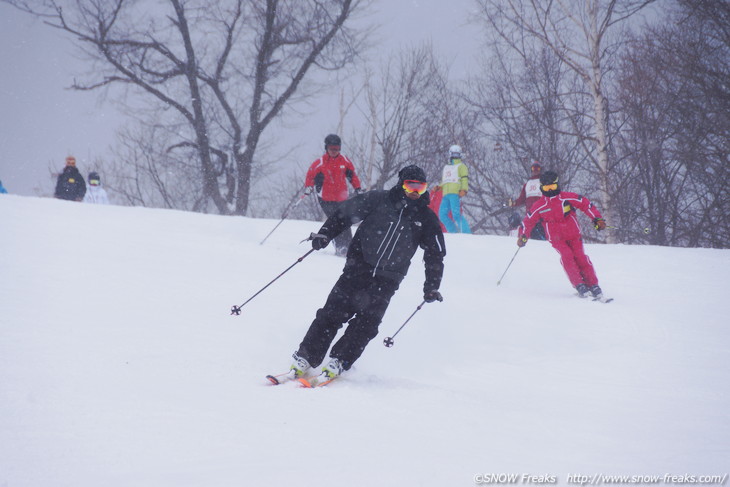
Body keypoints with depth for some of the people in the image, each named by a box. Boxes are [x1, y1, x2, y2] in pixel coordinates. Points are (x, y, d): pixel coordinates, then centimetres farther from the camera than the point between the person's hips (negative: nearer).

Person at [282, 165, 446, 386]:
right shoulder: (379, 200, 1)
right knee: (334, 312, -9)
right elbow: (344, 213, 7)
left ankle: (337, 363, -9)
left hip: (386, 281, 1)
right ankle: (305, 358, -6)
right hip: (358, 268, -1)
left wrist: (431, 287, 7)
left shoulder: (426, 218, 6)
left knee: (366, 322, -13)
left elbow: (435, 256, 13)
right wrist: (324, 235, -4)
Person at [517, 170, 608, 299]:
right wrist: (523, 236, -1)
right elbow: (528, 220, 10)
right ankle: (579, 285, -24)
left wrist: (597, 219, -5)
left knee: (580, 256, -17)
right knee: (566, 256, -24)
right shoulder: (539, 206, 2)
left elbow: (586, 204, 2)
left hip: (573, 235, 0)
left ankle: (593, 285, -12)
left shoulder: (567, 197, -1)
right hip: (556, 238, 0)